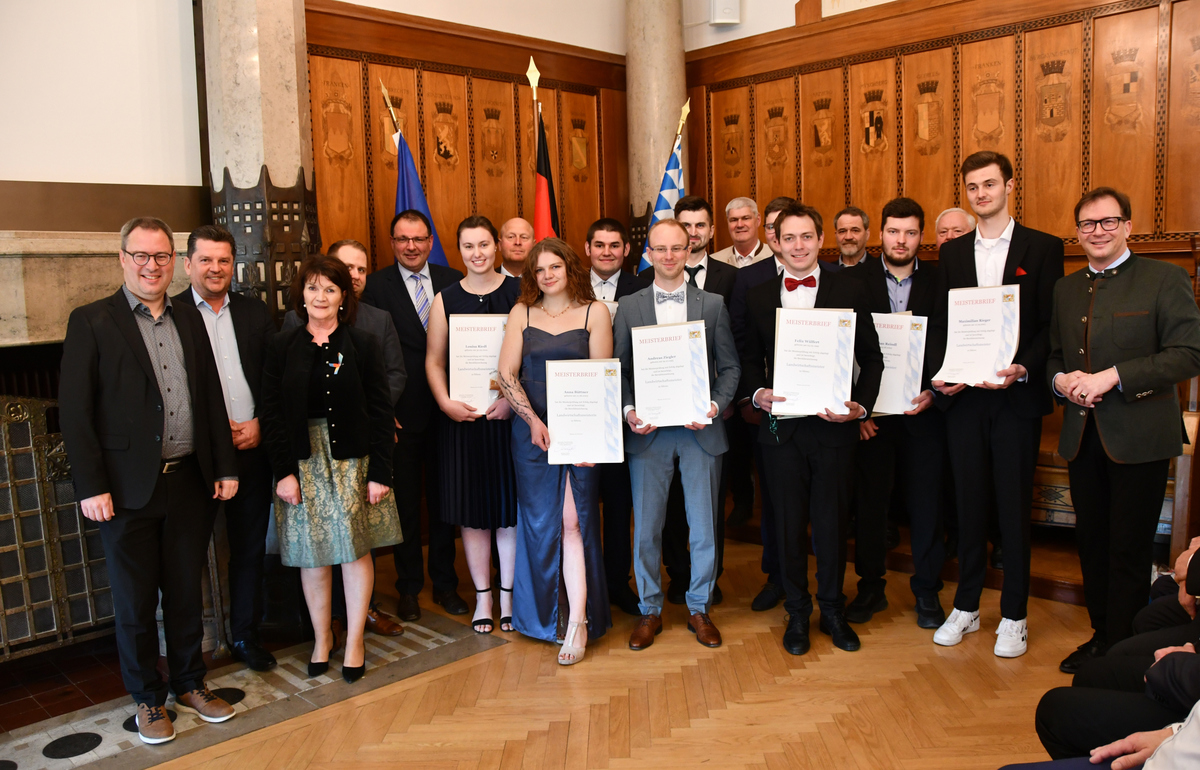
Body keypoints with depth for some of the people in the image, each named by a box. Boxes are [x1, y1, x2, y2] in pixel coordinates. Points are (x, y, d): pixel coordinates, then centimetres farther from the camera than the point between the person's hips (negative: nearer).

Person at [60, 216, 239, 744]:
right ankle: (147, 699, 27)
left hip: (190, 483, 4)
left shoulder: (190, 324, 10)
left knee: (186, 592, 16)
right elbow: (74, 412, -8)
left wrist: (225, 467, 8)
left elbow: (211, 400, 12)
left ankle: (189, 684, 33)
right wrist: (91, 487, -13)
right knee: (135, 602, 10)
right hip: (128, 489, -4)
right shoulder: (90, 322, -4)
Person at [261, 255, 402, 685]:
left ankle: (354, 643, 17)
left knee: (356, 549, 3)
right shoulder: (283, 347, 3)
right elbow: (272, 413, 1)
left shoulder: (363, 345, -1)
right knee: (311, 554, 7)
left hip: (352, 460, -1)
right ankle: (321, 640, 24)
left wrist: (380, 472, -8)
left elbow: (380, 411, -3)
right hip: (303, 461, 1)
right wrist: (283, 471, -7)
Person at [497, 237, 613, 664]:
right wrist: (534, 420, -9)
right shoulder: (521, 313, 9)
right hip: (531, 431, 2)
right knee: (539, 521, 7)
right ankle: (544, 614, 23)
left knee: (573, 521, -6)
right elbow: (506, 374, 2)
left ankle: (578, 622, -2)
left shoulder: (595, 312, 3)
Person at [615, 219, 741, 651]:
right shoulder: (629, 307, 6)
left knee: (704, 527, 7)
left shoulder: (713, 305, 6)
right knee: (646, 527, 7)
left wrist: (716, 405, -11)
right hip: (648, 432, 0)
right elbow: (619, 369, 5)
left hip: (700, 431, 0)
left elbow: (729, 367, 5)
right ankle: (650, 610, 24)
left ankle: (699, 609, 25)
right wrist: (629, 410, -10)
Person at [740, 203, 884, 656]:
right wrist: (757, 393, -10)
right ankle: (797, 613, 27)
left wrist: (861, 405, -12)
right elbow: (750, 359, 10)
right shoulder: (758, 296, 6)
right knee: (788, 522, 9)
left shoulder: (849, 290, 1)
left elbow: (870, 356, 2)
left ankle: (833, 610, 29)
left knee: (832, 521, 9)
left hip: (833, 427, -1)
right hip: (781, 427, 1)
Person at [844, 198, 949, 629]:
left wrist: (933, 391, -12)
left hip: (922, 410, 1)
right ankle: (871, 586, 22)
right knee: (869, 500, 6)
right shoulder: (856, 280, 3)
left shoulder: (939, 280, 5)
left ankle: (927, 590, 22)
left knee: (926, 503, 6)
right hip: (870, 413, 0)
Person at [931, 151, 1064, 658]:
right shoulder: (952, 252, 11)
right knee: (969, 503, 10)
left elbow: (1051, 325, -3)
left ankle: (1014, 616, 18)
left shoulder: (1043, 248, 1)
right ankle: (966, 607, 23)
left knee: (1014, 506, 4)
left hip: (1016, 396, -3)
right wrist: (942, 374, -4)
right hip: (963, 395, 3)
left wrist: (1021, 369, -19)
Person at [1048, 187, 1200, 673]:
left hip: (1138, 436, -5)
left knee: (1129, 550, 3)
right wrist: (1061, 380, -3)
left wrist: (1112, 376, -21)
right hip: (1081, 436, 6)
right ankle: (1101, 635, 29)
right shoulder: (1066, 288, 13)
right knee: (1091, 543, 14)